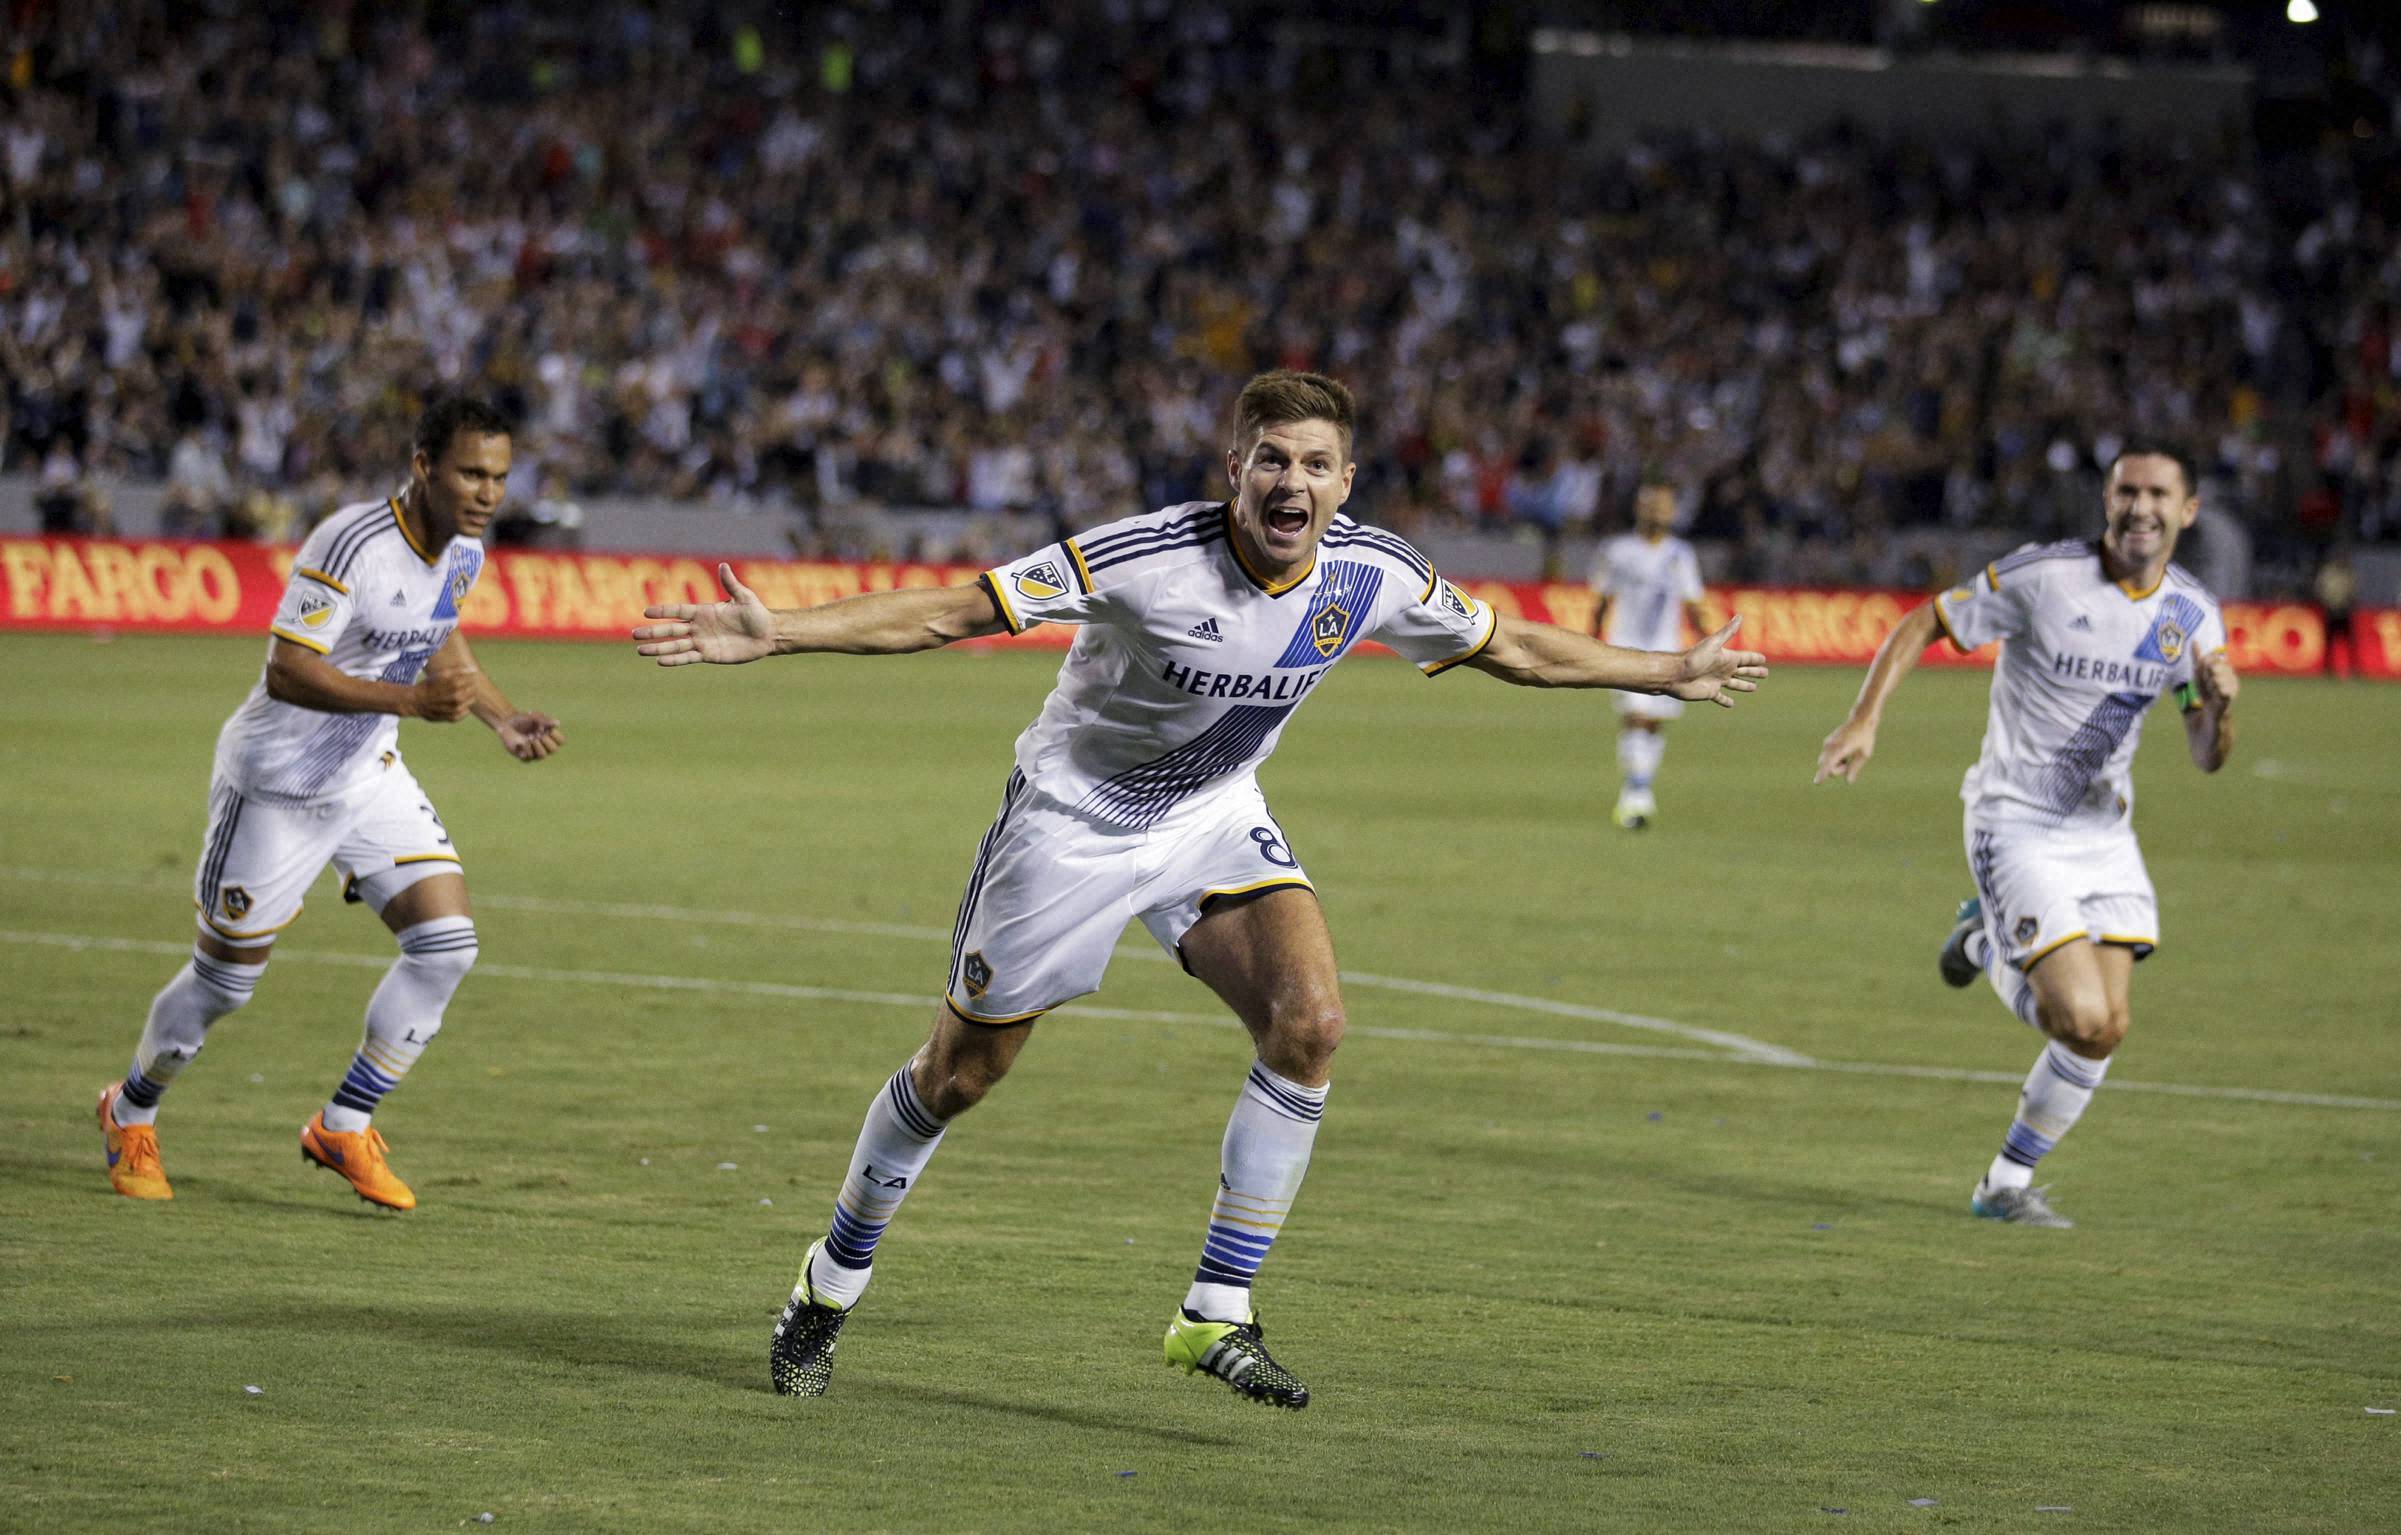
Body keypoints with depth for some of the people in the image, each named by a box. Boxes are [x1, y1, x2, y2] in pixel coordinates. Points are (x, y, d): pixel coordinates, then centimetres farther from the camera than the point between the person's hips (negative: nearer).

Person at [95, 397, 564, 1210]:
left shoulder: (463, 552, -2)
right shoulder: (352, 545, -29)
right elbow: (285, 670, -33)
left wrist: (503, 717, 9)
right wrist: (410, 700, -40)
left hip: (367, 776, 7)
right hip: (277, 782, -7)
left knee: (447, 942, -8)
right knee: (224, 979, 5)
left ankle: (343, 1128, 7)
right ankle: (129, 1115, 33)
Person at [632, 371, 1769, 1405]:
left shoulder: (1369, 576, -15)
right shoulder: (1147, 559, -30)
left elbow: (1508, 645, 4)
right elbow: (952, 612, -29)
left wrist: (1671, 674, 11)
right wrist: (773, 633, -38)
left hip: (1215, 821, 4)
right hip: (1074, 817, -4)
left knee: (1310, 1021, -21)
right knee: (960, 1073, 5)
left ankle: (1216, 1317, -11)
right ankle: (831, 1282, 31)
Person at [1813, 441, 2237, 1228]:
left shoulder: (2193, 616, 1)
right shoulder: (2043, 576, -15)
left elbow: (2207, 757, 3)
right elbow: (1921, 625, -7)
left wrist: (2219, 704, -20)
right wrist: (1864, 719, -18)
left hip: (2103, 831, 6)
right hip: (2016, 827, -6)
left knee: (2108, 1028, 0)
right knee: (2085, 1021, -18)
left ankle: (2007, 1184, 23)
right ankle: (1993, 950, 17)